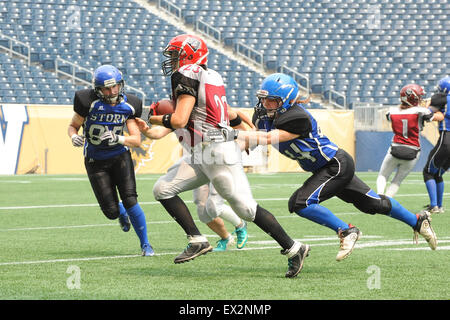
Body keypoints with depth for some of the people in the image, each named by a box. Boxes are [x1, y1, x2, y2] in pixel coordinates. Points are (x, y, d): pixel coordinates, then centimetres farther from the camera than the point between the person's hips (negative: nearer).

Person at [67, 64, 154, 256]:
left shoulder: (128, 106, -9)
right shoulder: (90, 103, -18)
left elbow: (136, 140, -10)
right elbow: (73, 126, -2)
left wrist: (117, 138, -29)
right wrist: (74, 137, -25)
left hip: (120, 156, 1)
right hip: (96, 161, -1)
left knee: (130, 201, -15)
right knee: (111, 211, -5)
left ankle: (145, 244, 1)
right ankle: (121, 212, 36)